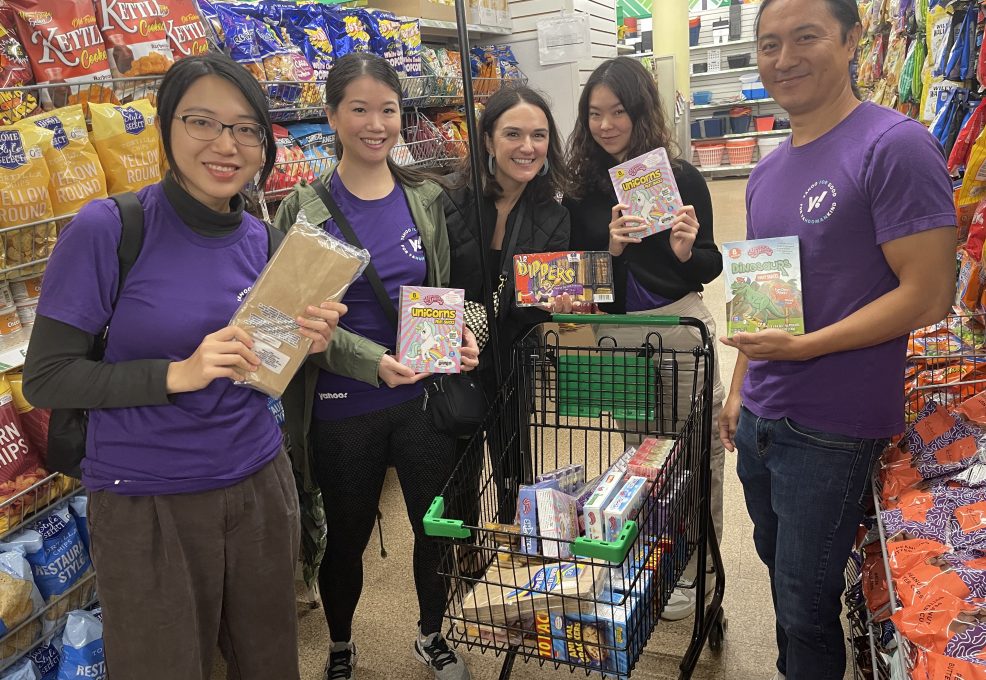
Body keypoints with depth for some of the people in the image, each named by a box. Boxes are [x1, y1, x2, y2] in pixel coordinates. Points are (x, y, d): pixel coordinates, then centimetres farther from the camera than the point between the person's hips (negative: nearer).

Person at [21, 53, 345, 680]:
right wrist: (178, 373, -25)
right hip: (146, 506, -4)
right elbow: (45, 378, -12)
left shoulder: (262, 239, 0)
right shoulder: (107, 228, -14)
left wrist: (306, 344, -11)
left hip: (260, 488, 5)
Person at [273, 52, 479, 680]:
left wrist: (462, 333, -14)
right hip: (343, 410, -2)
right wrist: (373, 362, -26)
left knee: (438, 527, 15)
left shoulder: (427, 198, 1)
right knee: (347, 538, 16)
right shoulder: (304, 209, -8)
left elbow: (448, 291, 8)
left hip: (426, 399, 3)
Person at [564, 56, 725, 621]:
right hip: (615, 336, 2)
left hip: (679, 327, -2)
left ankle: (696, 569, 25)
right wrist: (609, 247, -16)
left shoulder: (682, 178, -4)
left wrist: (687, 251, -21)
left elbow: (710, 267, 0)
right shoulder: (582, 187, 2)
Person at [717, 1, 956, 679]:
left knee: (807, 604, 8)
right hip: (759, 419, 7)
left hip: (832, 430, -7)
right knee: (778, 568, 24)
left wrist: (805, 346, -24)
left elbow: (928, 295, -18)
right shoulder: (768, 171, 9)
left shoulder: (895, 145, -15)